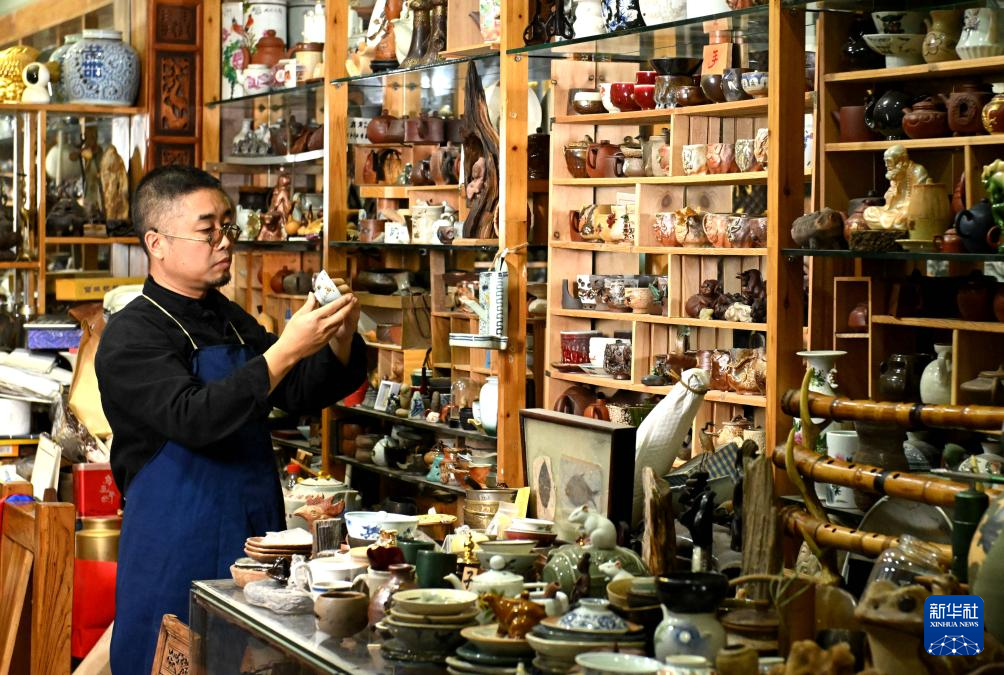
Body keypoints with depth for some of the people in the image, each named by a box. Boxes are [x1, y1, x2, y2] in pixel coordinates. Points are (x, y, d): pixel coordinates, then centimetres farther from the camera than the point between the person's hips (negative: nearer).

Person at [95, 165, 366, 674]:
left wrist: (340, 338, -5)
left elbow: (302, 392, 15)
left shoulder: (232, 321, 13)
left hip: (256, 540, 7)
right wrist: (286, 350, -31)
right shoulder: (131, 335, -11)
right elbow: (193, 418, -26)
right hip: (175, 555, -7)